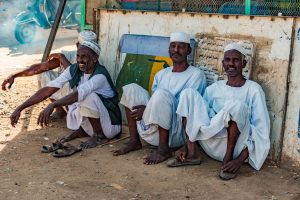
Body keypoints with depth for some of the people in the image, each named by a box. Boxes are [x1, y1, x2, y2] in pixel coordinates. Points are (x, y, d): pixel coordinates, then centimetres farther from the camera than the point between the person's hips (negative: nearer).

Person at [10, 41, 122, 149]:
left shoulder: (100, 75, -24)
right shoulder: (74, 70, -6)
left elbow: (79, 94, -42)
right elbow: (47, 90, -11)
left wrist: (52, 105, -56)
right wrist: (20, 108, -18)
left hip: (111, 126, -6)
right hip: (91, 124, 7)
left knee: (88, 96, -31)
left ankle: (100, 135, -10)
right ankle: (82, 130, 10)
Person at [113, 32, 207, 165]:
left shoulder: (196, 75, -3)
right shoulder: (161, 74, 16)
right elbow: (155, 103, 12)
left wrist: (147, 109, -17)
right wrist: (144, 109, -14)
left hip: (176, 133, -6)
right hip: (153, 131, 6)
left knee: (161, 93, -30)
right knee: (131, 88, -1)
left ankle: (164, 149, -22)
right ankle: (134, 141, -1)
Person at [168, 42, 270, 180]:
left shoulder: (253, 89, -1)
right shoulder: (214, 88, 13)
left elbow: (261, 129, -8)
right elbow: (198, 115, 13)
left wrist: (241, 159, -20)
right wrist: (186, 145, -2)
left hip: (236, 147, -4)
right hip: (212, 146, 5)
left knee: (236, 104, -32)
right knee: (189, 93, -6)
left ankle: (229, 158, -17)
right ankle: (192, 152, -11)